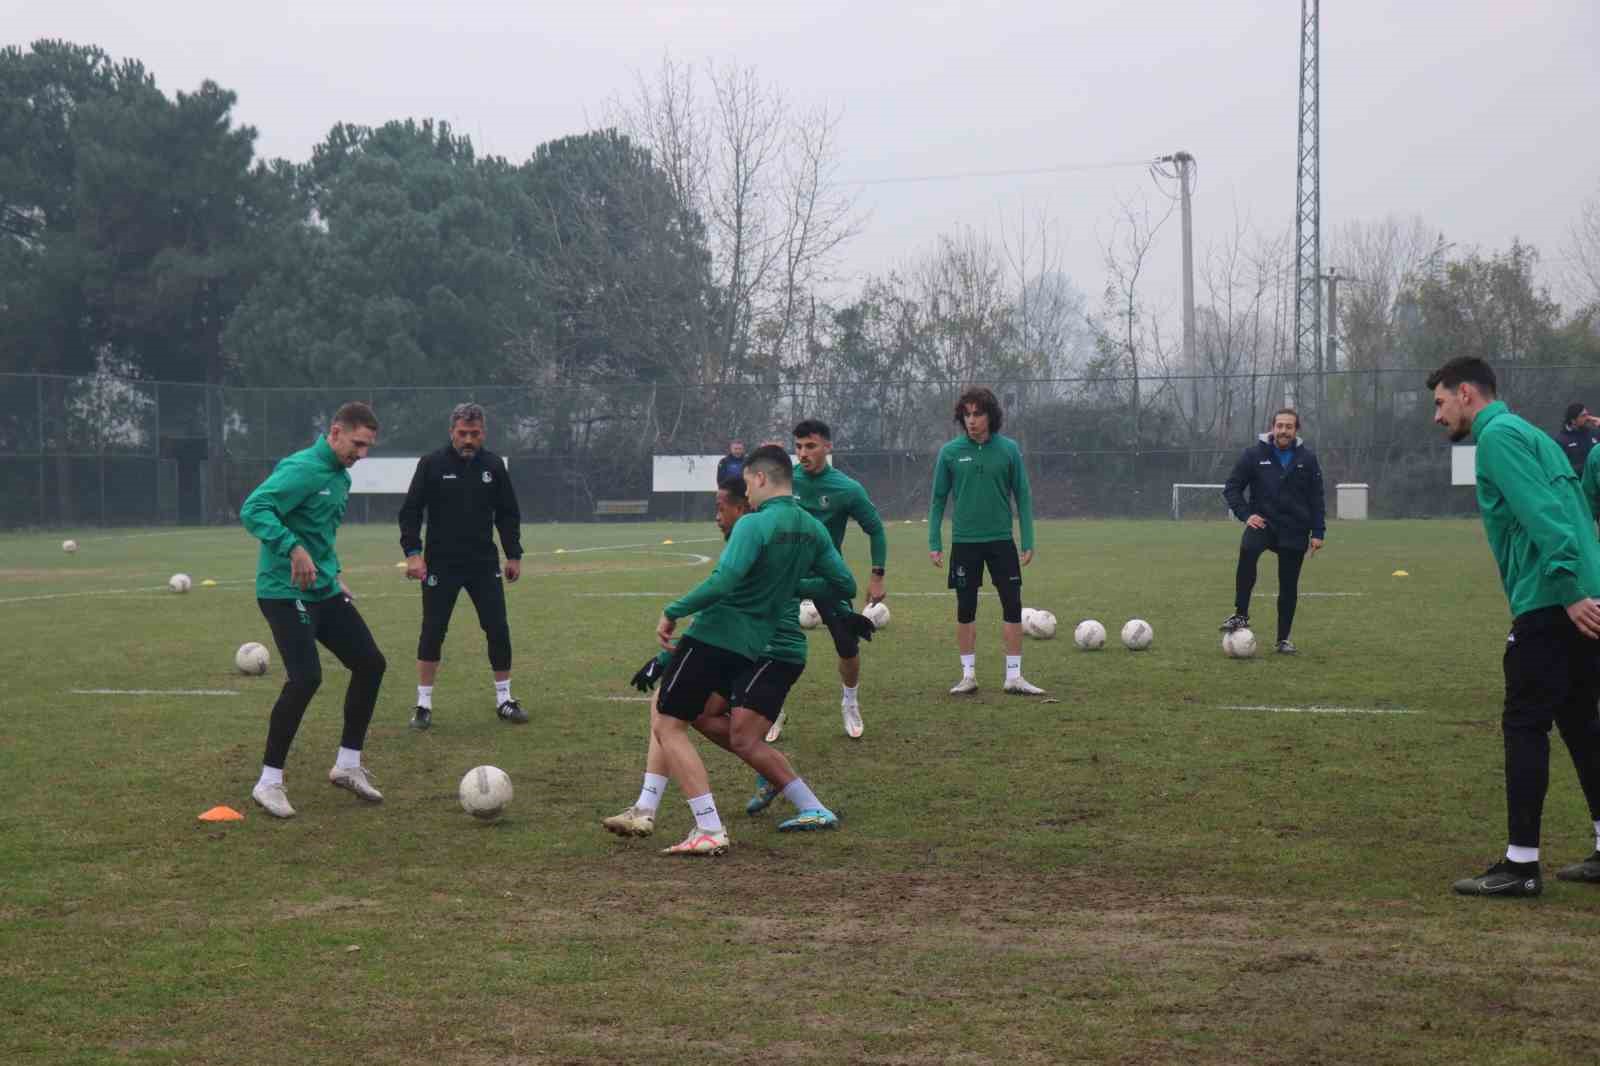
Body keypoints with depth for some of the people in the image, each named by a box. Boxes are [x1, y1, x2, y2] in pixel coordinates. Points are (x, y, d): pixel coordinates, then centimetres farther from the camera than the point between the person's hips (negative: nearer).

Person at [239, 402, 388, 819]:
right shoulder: (303, 469, -17)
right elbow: (253, 509, -28)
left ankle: (347, 765, 20)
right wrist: (293, 548, -37)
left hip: (323, 591, 10)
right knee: (306, 678, -19)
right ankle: (269, 782, -5)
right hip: (286, 592, -10)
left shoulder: (341, 476, 13)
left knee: (371, 663, 8)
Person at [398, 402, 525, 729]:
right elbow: (411, 510, -3)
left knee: (498, 629, 0)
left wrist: (514, 555, 8)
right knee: (432, 632, -1)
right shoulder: (432, 464, -5)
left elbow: (508, 513, 12)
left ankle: (504, 700, 13)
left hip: (484, 564, 3)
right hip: (441, 565, -2)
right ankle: (424, 704, 9)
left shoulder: (493, 465, 4)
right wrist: (413, 552, -12)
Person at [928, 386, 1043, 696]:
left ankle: (1014, 676, 5)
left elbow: (1022, 496, 2)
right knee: (966, 609, 6)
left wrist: (1028, 542, -2)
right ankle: (969, 675, 16)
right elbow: (938, 499, 4)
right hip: (964, 542, 0)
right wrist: (934, 543, -1)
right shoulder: (950, 452, -2)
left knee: (1013, 606, -2)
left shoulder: (1008, 449, -1)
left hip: (1001, 541, 0)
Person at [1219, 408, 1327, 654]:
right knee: (1248, 550, -33)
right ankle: (1240, 614, -24)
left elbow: (1316, 498, 6)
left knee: (1289, 587, 4)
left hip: (1295, 531, 2)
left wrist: (1318, 532, 0)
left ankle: (1284, 639, 19)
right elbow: (1232, 488, 2)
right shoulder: (1254, 454, -3)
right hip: (1263, 522, -2)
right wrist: (1245, 514, -11)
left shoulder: (1307, 458, 1)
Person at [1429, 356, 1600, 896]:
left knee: (1525, 726, -5)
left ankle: (1521, 865, -4)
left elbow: (1542, 515, -20)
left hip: (1550, 605, -10)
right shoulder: (1528, 433, 23)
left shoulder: (1498, 436, -8)